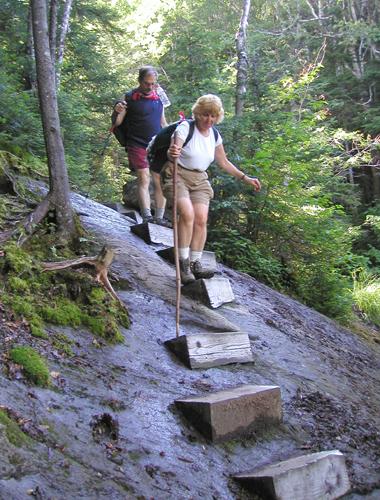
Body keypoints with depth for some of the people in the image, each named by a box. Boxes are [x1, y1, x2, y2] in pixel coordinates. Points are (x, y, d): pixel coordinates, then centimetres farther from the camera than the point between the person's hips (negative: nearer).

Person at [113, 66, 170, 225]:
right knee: (143, 179, -13)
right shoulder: (130, 98, 0)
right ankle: (147, 215, -18)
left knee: (160, 181, 0)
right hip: (138, 145, -4)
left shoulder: (159, 97, 12)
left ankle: (159, 217, 6)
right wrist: (117, 112, -19)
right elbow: (117, 123, 1)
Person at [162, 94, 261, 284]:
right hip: (177, 176, -5)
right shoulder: (185, 128, -11)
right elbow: (172, 152, -25)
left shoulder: (214, 135, 8)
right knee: (187, 213, -26)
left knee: (201, 219, -12)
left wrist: (245, 178, 18)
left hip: (199, 180, 6)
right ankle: (183, 263, -20)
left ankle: (195, 264, -6)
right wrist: (171, 154, -50)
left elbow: (223, 163, 20)